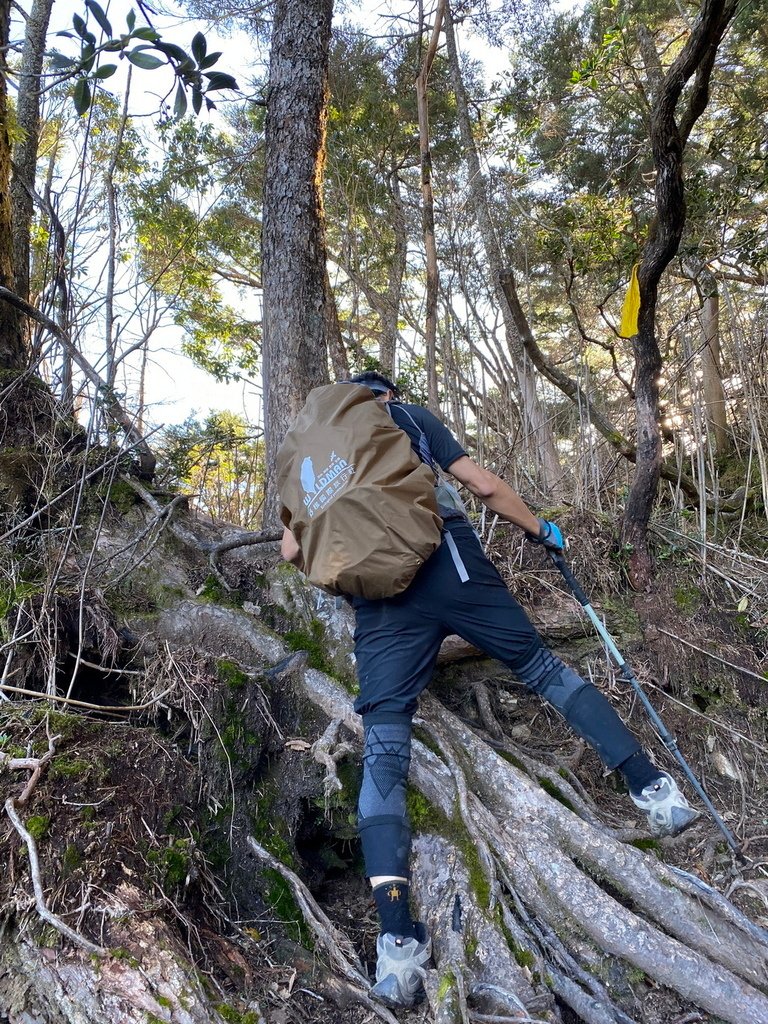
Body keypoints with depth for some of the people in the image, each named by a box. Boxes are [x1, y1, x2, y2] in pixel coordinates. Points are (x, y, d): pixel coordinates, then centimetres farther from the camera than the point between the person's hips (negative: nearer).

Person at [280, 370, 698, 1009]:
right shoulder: (409, 415, 18)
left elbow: (292, 550, 19)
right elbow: (485, 486, 11)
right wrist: (539, 530, 26)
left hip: (380, 594, 1)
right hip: (448, 561, -1)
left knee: (383, 746, -1)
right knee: (541, 667, 15)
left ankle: (397, 938, -12)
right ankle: (652, 785, 12)